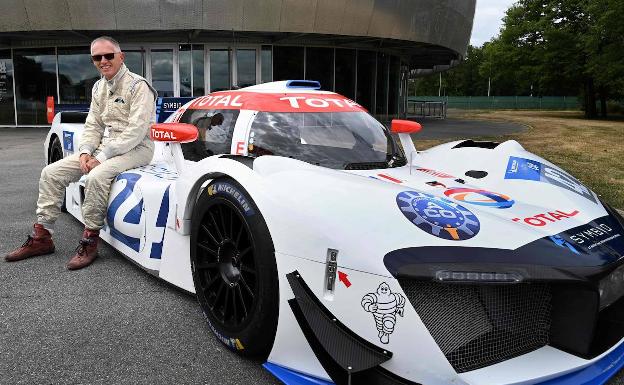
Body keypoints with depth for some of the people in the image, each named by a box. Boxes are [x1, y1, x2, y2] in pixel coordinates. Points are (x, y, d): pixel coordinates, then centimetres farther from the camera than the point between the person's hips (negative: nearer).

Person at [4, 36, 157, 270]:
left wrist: (102, 157, -21)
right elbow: (93, 125, 14)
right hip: (106, 146, 8)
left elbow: (136, 132, -21)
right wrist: (85, 152, -6)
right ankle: (42, 237, 6)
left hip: (136, 148, -8)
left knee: (96, 177, -36)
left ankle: (90, 241, -19)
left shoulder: (138, 86, -12)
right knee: (51, 172, -3)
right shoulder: (99, 87, 13)